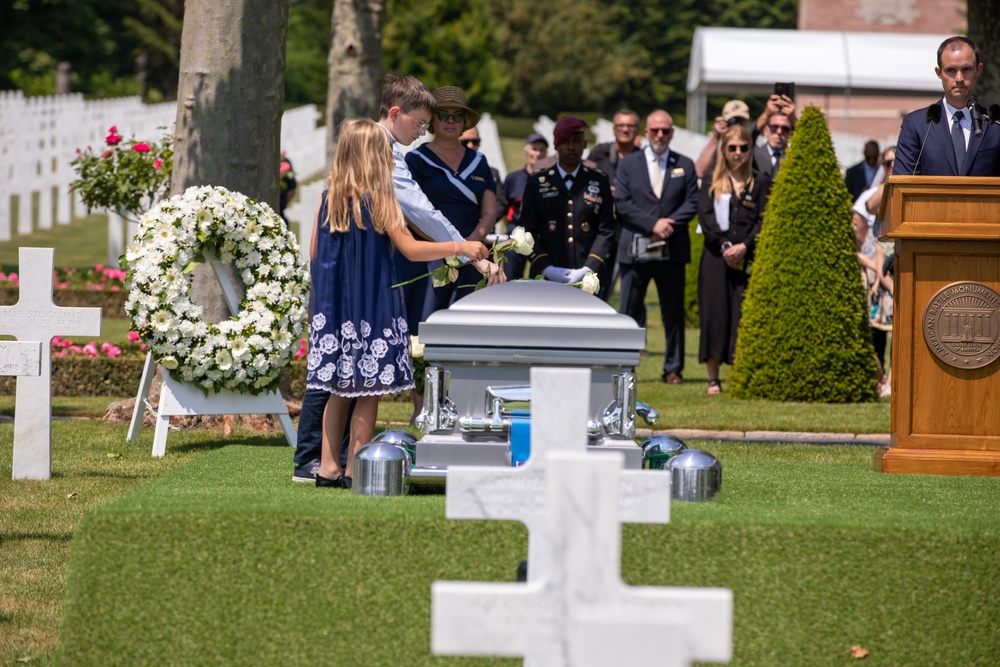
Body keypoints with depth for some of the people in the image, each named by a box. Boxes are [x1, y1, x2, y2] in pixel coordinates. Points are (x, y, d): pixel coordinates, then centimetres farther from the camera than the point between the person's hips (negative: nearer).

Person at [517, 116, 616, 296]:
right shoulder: (537, 182, 10)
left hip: (588, 281, 0)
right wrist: (547, 269, -8)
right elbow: (527, 231, 5)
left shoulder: (599, 181, 11)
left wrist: (588, 270, -7)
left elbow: (606, 232, 6)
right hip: (546, 281, 0)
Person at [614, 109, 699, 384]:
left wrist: (669, 225, -12)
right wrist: (653, 224, -12)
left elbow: (692, 203, 4)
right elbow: (622, 204, -1)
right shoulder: (628, 164, 8)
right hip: (635, 249, -1)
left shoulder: (685, 165, 11)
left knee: (673, 312, 4)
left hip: (672, 249, 1)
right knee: (628, 310, -1)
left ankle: (673, 369, 10)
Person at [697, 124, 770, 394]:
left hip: (748, 258, -1)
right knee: (714, 313, -2)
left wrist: (744, 246, -13)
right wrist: (725, 245, -13)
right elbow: (705, 216, 0)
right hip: (715, 257, 1)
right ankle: (713, 379, 2)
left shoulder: (761, 183, 9)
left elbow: (764, 220, 1)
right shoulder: (712, 183, 11)